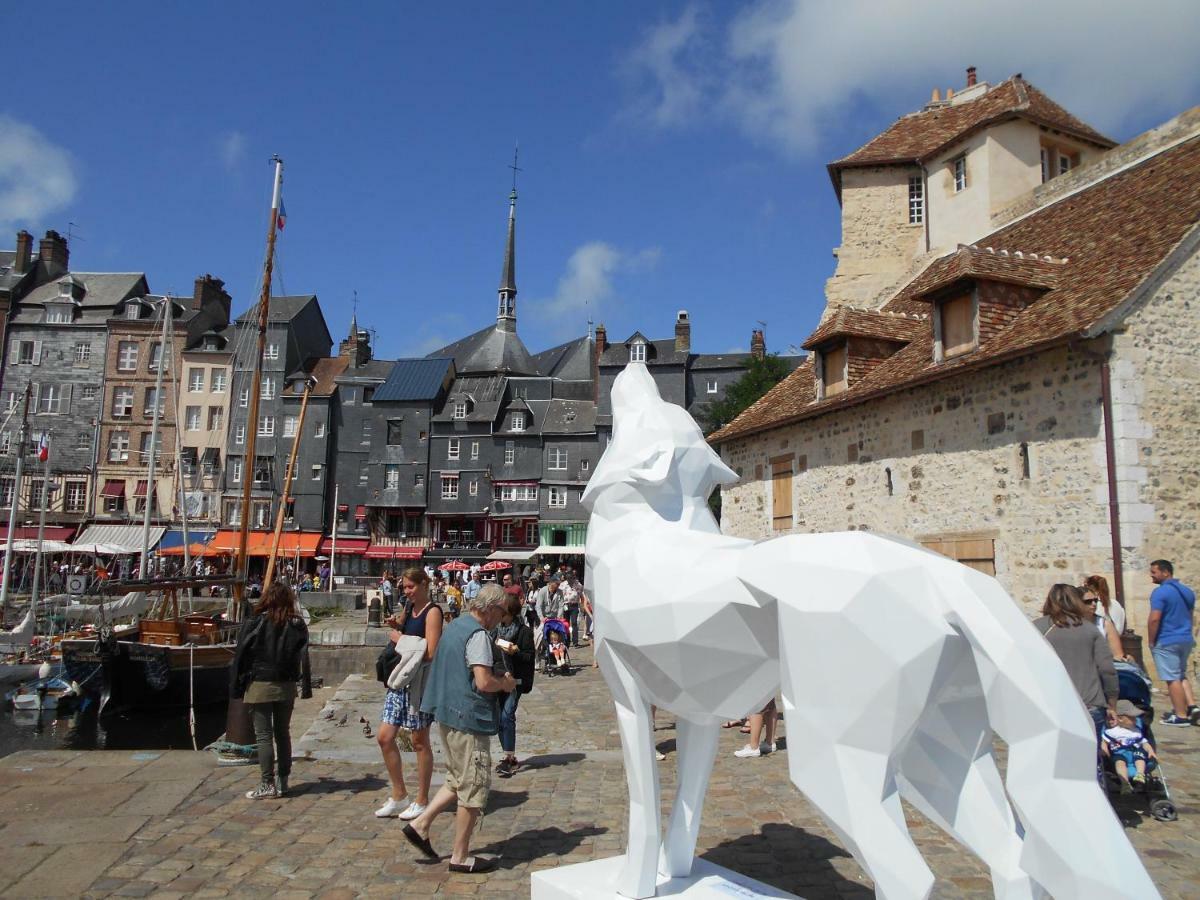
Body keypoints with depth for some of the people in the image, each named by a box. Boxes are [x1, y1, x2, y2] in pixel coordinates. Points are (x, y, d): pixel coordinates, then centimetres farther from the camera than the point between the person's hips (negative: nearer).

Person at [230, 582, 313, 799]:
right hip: (286, 687, 3)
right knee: (283, 733, 14)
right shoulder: (297, 625, -2)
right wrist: (306, 687, -1)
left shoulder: (254, 623, -9)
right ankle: (283, 782, 21)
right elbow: (304, 657, -4)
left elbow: (240, 657, -6)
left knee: (264, 735, 3)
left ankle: (267, 785, 6)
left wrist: (236, 688, 1)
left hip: (259, 686, -3)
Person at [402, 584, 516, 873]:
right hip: (469, 719, -10)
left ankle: (420, 825, 19)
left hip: (447, 714, 10)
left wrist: (497, 678, 15)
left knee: (458, 781, 23)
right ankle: (460, 856, 12)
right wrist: (505, 683, -6)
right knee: (474, 788, 3)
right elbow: (484, 682, -25)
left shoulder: (454, 625, 12)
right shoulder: (478, 634, -18)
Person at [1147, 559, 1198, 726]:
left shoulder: (1160, 592, -17)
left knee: (1172, 678, -2)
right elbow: (1190, 615, 20)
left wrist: (1151, 641, -11)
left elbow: (1154, 619, -22)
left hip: (1166, 642, -8)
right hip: (1186, 640, 8)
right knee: (1181, 675, 22)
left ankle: (1181, 716, 2)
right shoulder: (1187, 591, 9)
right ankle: (1192, 706, 11)